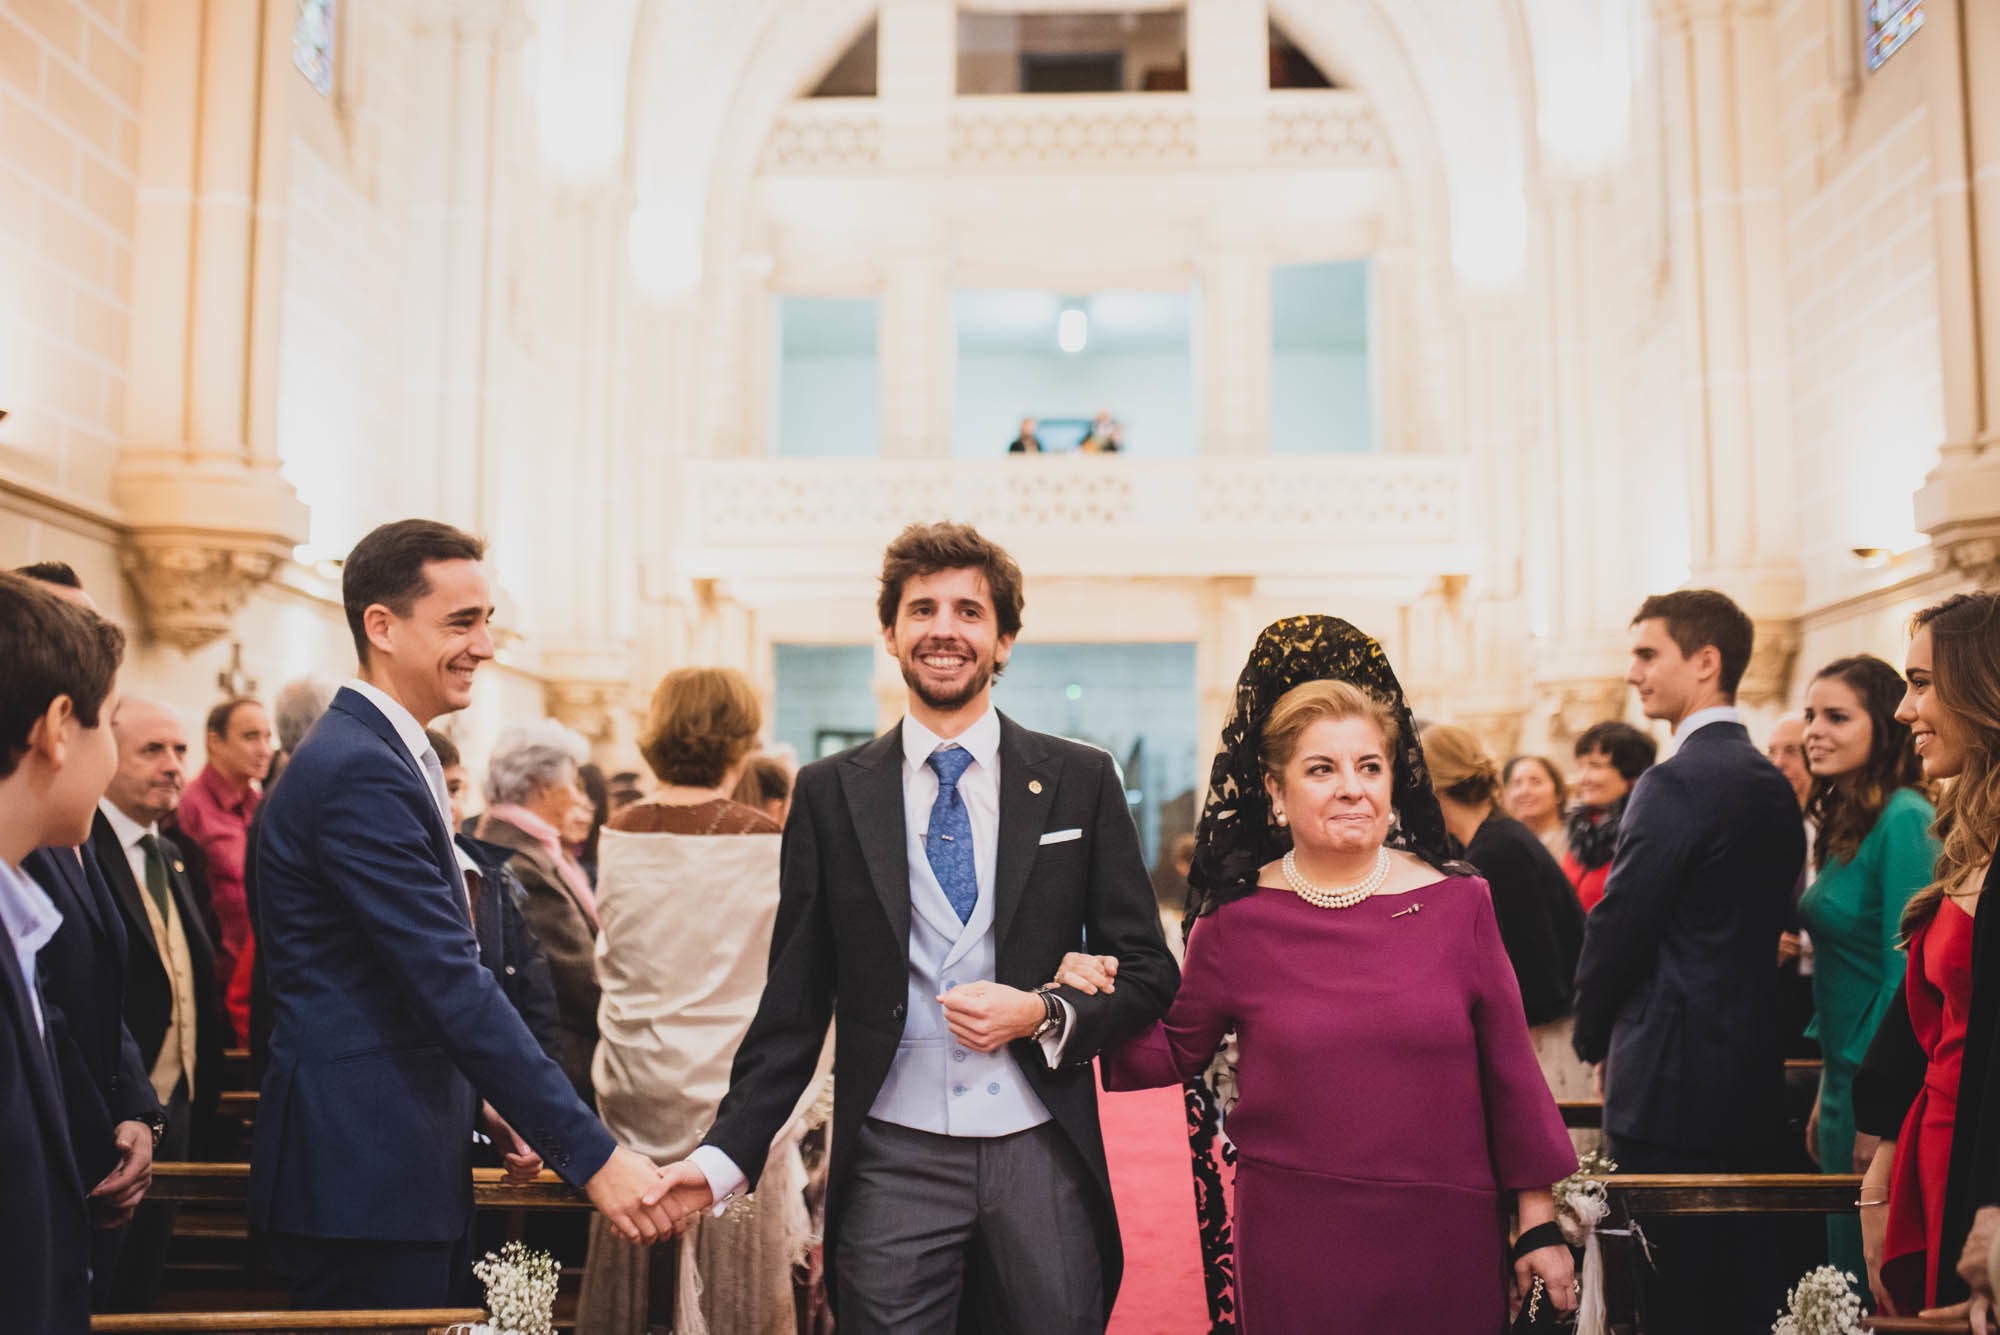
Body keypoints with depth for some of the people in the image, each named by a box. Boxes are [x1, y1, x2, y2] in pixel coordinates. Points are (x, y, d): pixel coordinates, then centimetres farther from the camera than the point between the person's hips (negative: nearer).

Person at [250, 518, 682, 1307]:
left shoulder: (381, 758, 13)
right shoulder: (359, 772, -19)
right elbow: (454, 985, -24)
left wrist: (478, 1100, 13)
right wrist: (593, 1158, -24)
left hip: (403, 1170, 10)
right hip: (364, 1179, -10)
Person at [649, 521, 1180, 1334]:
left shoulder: (1081, 781, 4)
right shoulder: (829, 794, 4)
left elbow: (1148, 972, 6)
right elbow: (795, 1003, 4)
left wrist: (1045, 1016, -11)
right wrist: (725, 1155, -5)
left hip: (1041, 1157, 1)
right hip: (892, 1162, 0)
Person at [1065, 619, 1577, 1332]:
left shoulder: (1458, 902, -1)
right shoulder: (1236, 920, -3)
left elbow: (1510, 1071, 4)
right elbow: (1175, 1056, 8)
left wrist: (1539, 1224, 6)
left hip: (1446, 1240, 1)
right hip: (1292, 1248, -1)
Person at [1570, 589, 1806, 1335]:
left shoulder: (1676, 784, -16)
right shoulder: (1773, 785, 11)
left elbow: (1617, 928, -15)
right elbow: (1767, 924, 15)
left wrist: (1595, 1040, 3)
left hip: (1672, 1087, -9)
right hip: (1754, 1079, 9)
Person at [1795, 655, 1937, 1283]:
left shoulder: (1903, 821, -16)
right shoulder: (1844, 824, 10)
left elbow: (1907, 974, -18)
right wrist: (1826, 1095, 16)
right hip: (1845, 1080, 8)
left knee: (1871, 1271, 2)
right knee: (1845, 1260, 16)